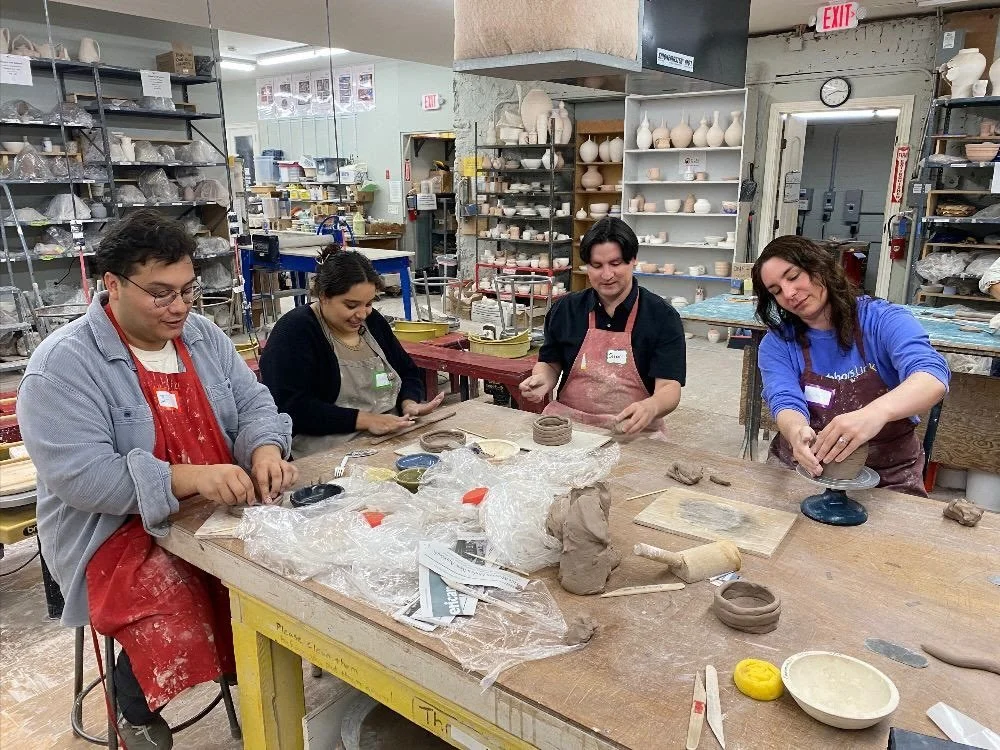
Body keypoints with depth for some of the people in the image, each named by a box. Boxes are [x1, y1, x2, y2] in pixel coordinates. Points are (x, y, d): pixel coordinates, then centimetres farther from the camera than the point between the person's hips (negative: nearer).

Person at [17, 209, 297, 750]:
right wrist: (189, 478, -33)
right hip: (118, 530, -5)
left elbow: (253, 404, 4)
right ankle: (134, 704, 8)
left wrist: (265, 450, -19)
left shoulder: (204, 336, 5)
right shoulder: (62, 364, -14)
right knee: (179, 630, -28)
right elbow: (80, 476, -22)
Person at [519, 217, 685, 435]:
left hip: (633, 433, -2)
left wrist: (651, 407, -30)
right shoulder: (565, 309, 7)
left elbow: (669, 386, -7)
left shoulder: (663, 317, -2)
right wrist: (543, 379, -6)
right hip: (567, 425, 2)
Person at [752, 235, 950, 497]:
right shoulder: (777, 343, 0)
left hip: (888, 477, 0)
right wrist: (797, 432, -41)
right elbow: (785, 402, -16)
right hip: (803, 468, 1)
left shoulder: (884, 320, -7)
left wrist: (876, 412, -45)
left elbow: (933, 376, -23)